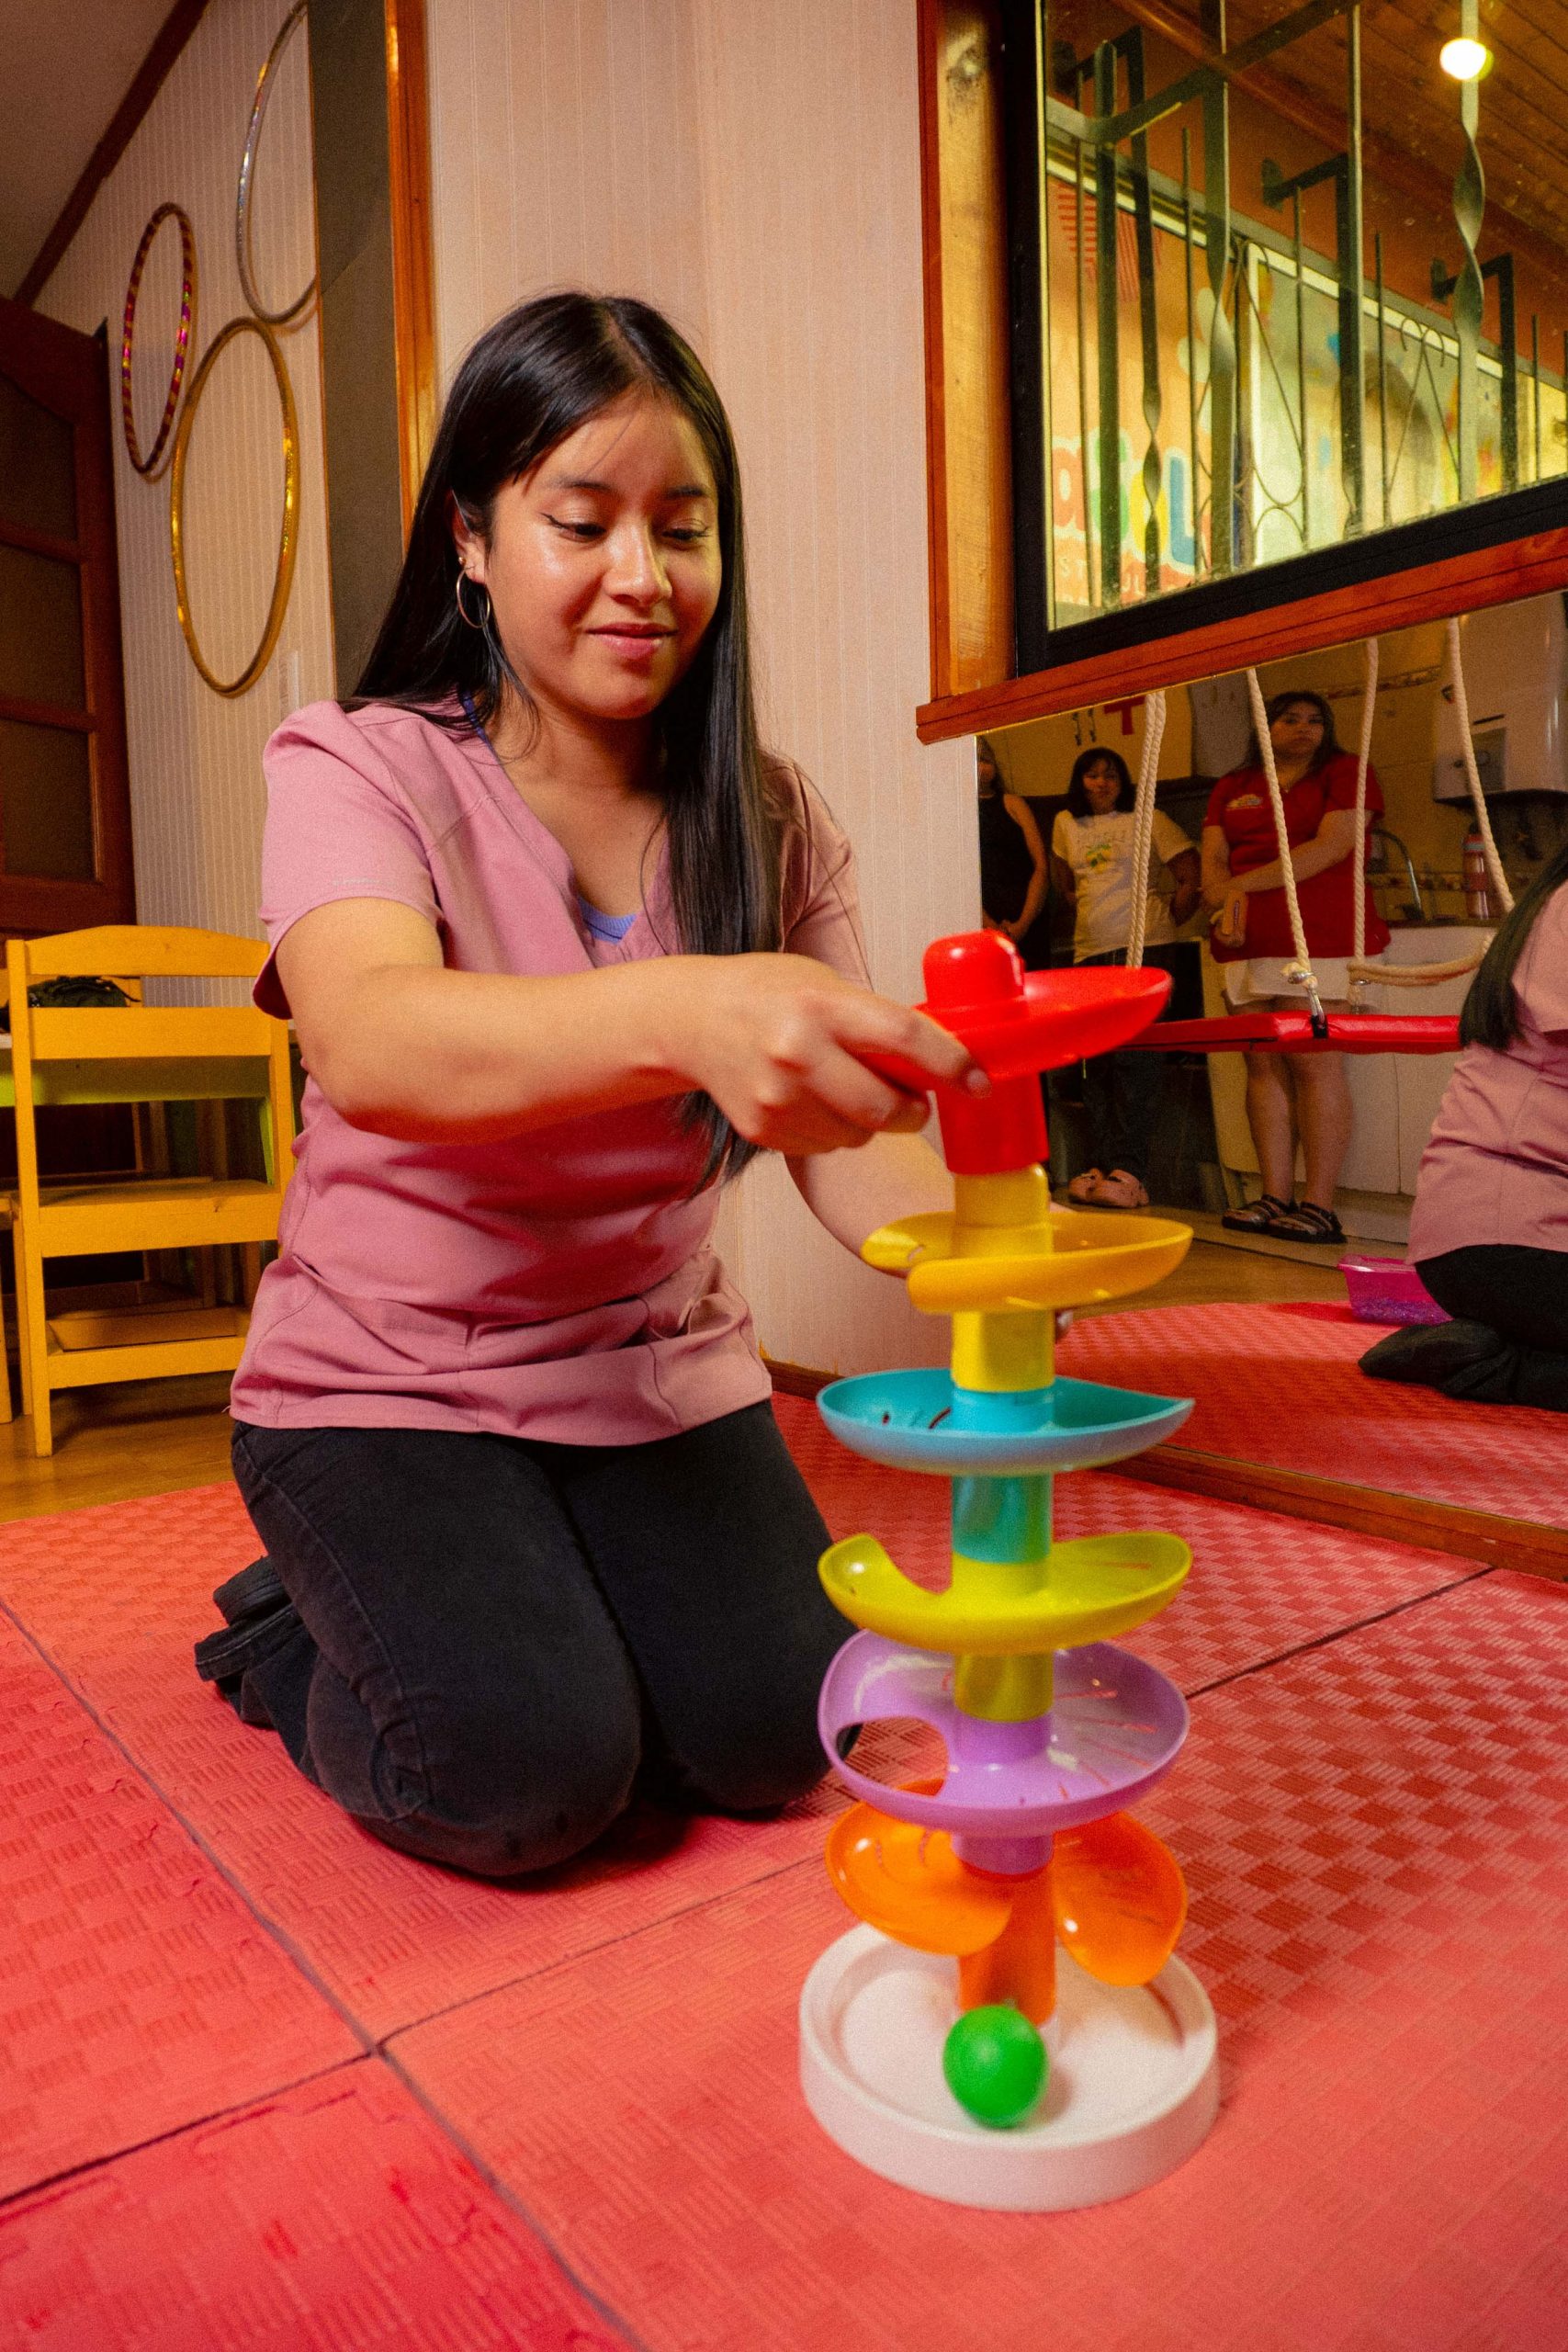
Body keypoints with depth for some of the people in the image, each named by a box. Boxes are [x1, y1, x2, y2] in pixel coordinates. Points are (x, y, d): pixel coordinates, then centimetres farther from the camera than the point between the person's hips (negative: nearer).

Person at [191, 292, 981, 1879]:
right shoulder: (360, 767, -12)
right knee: (528, 1772, -19)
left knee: (772, 1733, -12)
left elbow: (845, 1145, -10)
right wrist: (682, 1012, -53)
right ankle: (293, 1626, 13)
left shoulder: (768, 823, -1)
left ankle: (563, 1589, 19)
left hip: (661, 1372, 4)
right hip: (385, 1382, -3)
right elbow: (369, 1046, -34)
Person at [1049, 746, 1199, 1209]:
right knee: (1095, 1066, 4)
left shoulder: (1147, 820, 1)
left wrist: (1167, 919, 0)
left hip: (1144, 951, -5)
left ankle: (1129, 1171, -14)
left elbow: (1192, 876, -2)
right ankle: (1100, 1166, 7)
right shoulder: (1066, 824, 16)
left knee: (1136, 1061, -11)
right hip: (1089, 954, 6)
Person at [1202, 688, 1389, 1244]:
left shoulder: (1344, 772, 9)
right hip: (1247, 943, 5)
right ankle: (1276, 1198, 4)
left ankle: (1319, 1206, -11)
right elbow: (1213, 858, 13)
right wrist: (1227, 901, -9)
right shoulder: (1233, 786, 21)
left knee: (1314, 1063, -11)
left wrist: (1244, 885, -7)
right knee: (1263, 1067, 1)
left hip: (1320, 936, -5)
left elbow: (1333, 846, -6)